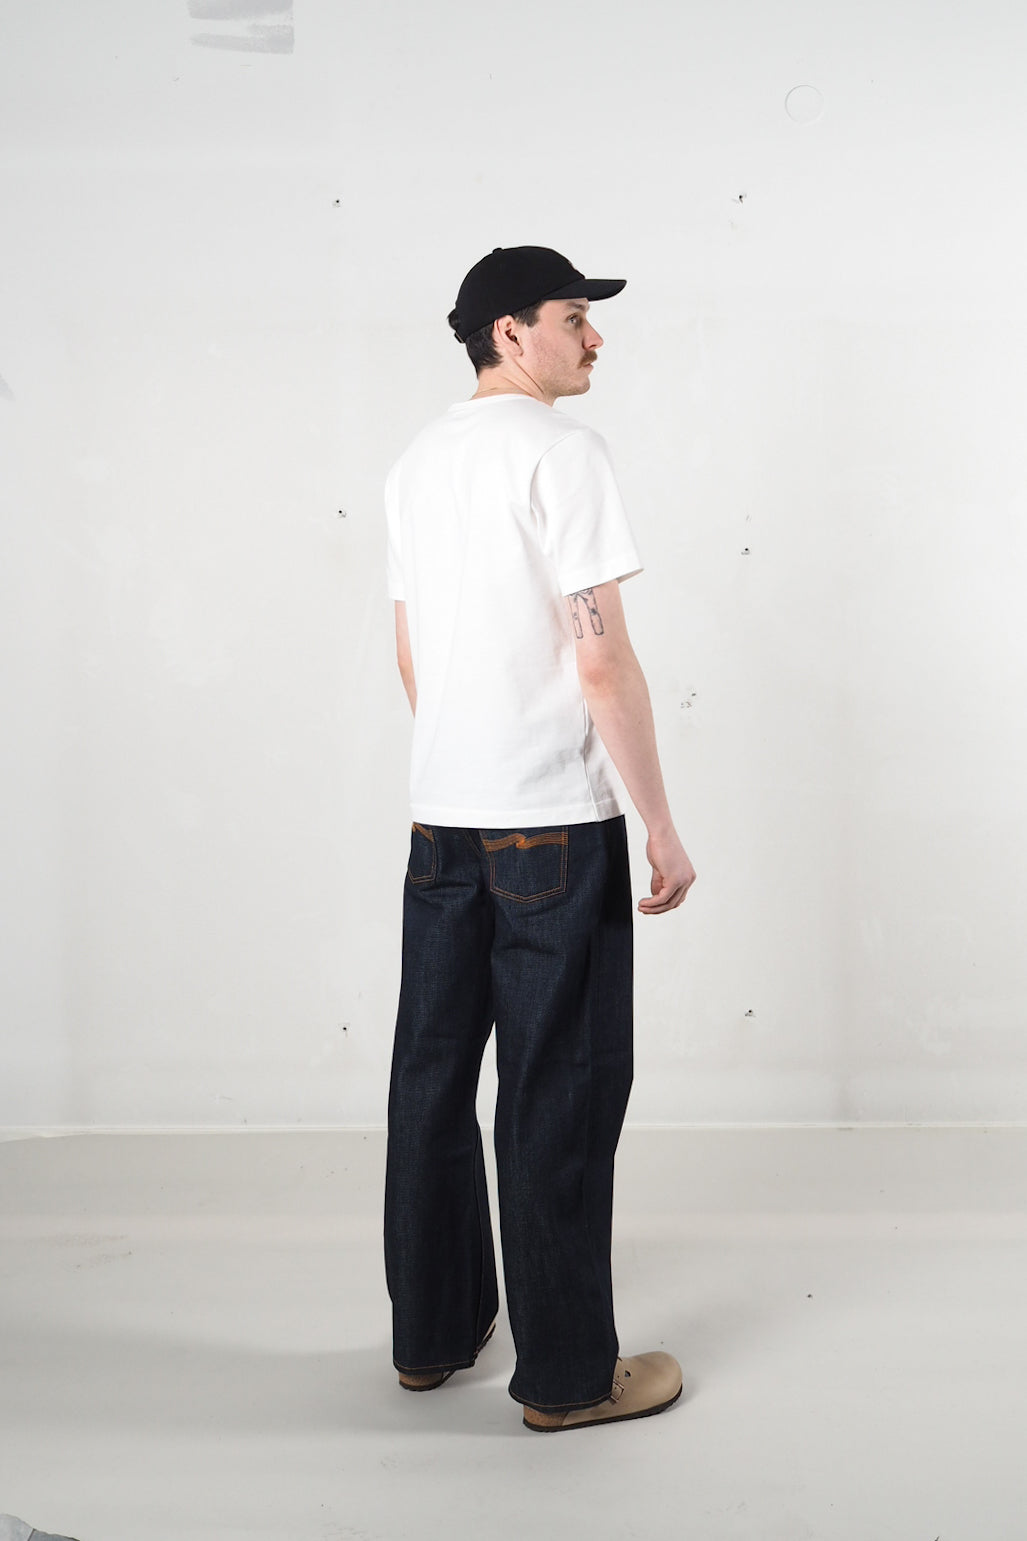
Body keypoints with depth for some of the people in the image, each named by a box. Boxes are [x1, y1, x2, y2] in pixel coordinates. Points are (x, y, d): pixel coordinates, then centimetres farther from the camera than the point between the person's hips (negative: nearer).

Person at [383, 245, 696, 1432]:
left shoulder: (416, 463, 14)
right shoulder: (561, 451, -10)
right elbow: (603, 660, -15)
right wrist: (663, 830, -10)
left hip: (438, 820, 8)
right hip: (555, 823, -8)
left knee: (434, 1076, 14)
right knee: (558, 1097, 1)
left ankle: (433, 1334, 29)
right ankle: (567, 1374, 12)